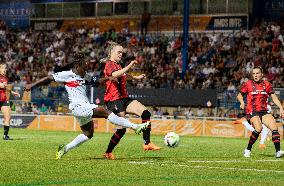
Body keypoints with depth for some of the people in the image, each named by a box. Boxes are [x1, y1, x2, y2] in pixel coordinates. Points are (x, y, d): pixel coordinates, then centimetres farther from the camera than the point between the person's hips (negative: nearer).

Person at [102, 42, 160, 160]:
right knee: (122, 128, -9)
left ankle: (147, 143, -9)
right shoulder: (109, 64, -8)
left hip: (124, 98, 9)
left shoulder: (117, 65, 20)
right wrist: (129, 66, -35)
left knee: (145, 113, -9)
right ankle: (108, 152, 7)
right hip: (114, 100, -9)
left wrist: (136, 77, 55)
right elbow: (115, 74, -33)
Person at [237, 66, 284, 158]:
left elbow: (274, 97, 7)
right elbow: (239, 95, 13)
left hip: (264, 111, 4)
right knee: (258, 128, -27)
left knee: (274, 127, -16)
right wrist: (242, 102, -8)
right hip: (252, 112, -4)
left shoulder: (267, 84, 9)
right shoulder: (248, 84, 3)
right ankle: (248, 150, -10)